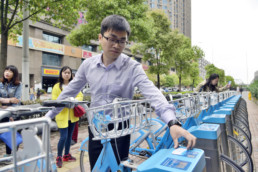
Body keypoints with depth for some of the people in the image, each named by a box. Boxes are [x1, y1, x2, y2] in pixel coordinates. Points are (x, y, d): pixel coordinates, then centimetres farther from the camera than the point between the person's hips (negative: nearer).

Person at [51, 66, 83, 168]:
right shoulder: (57, 86, -5)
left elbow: (80, 96, 5)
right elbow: (54, 101, -6)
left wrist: (75, 100, -15)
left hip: (72, 115, 4)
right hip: (62, 115, -4)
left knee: (69, 136, 15)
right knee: (63, 137, -5)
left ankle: (66, 155, 32)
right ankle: (59, 157, 16)